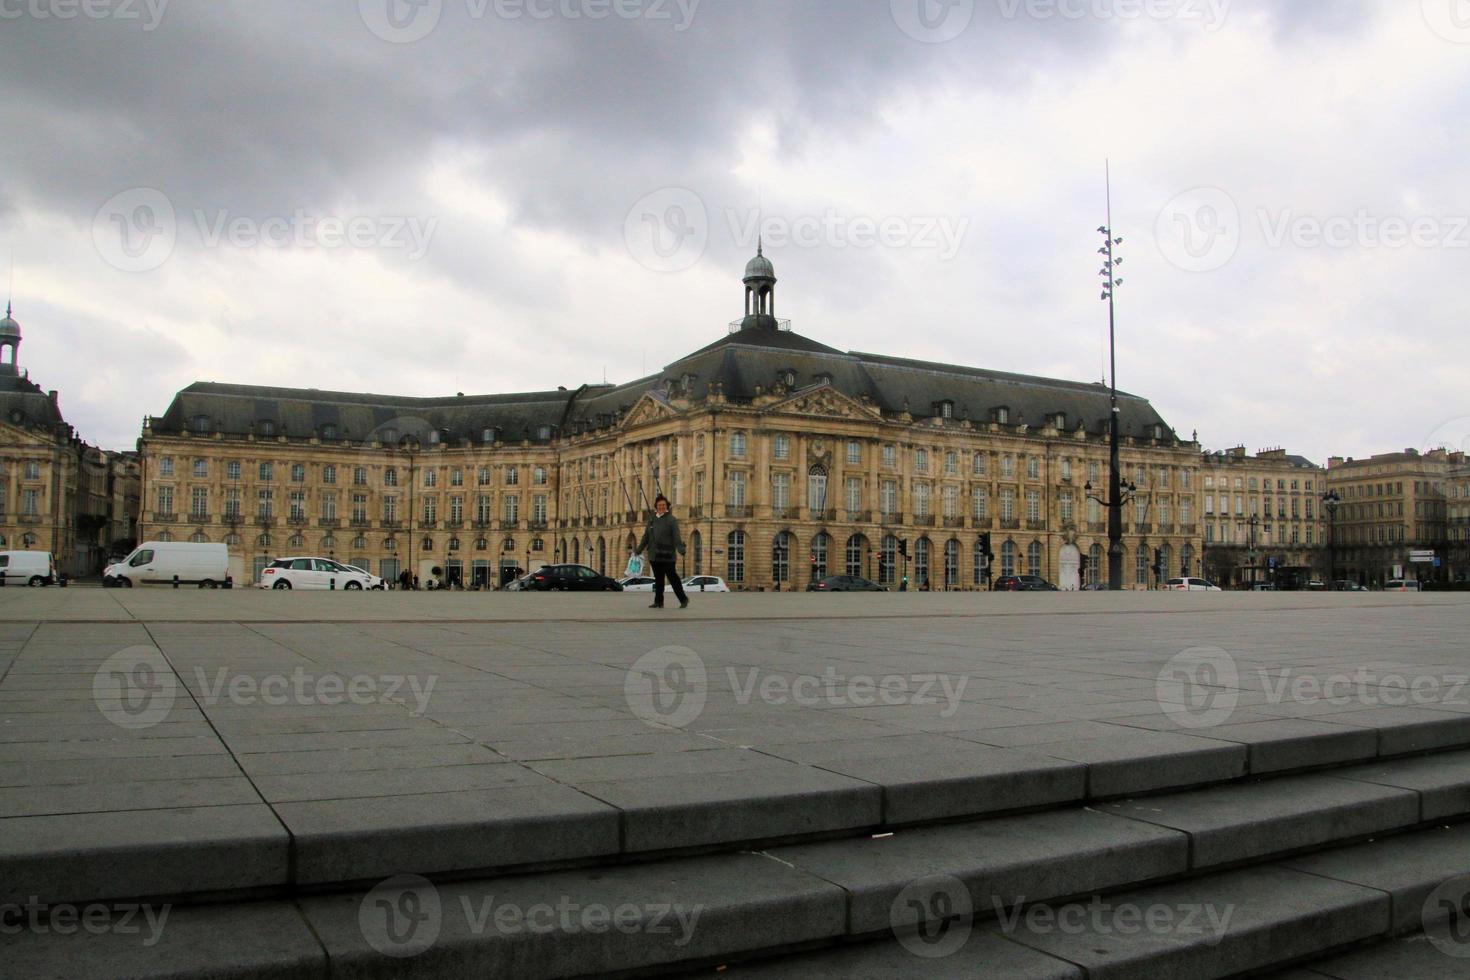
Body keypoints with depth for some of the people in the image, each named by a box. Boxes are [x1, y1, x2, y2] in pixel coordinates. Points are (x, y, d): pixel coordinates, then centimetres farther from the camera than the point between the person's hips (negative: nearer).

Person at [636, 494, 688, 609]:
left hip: (667, 556, -5)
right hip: (655, 556, 5)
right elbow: (646, 537, 20)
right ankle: (658, 602, 13)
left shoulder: (671, 520, -3)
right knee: (658, 580, 8)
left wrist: (681, 550, -26)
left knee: (673, 578, -4)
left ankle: (683, 599, 6)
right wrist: (639, 550, 17)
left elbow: (676, 537, -13)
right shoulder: (652, 520, 14)